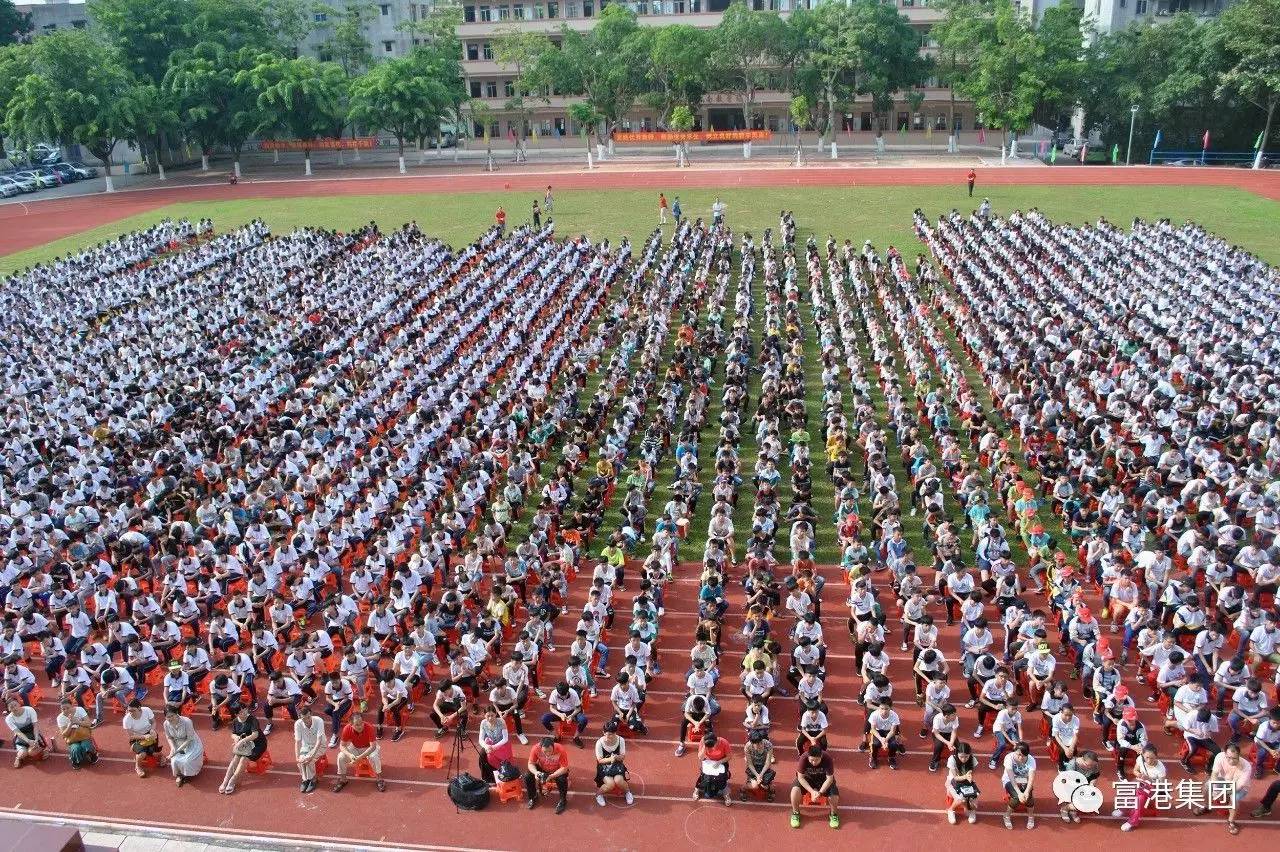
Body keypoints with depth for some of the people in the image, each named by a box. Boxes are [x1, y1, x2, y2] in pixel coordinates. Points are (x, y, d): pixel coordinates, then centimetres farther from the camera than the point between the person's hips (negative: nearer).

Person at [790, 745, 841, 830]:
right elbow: (801, 777, -23)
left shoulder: (828, 759, -32)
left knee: (834, 796, -23)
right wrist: (812, 791, -33)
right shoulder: (803, 758, -32)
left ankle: (834, 814, 11)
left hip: (823, 779, 0)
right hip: (807, 778, 0)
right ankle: (795, 813, 0)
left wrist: (820, 792, -34)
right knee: (795, 790, -28)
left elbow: (829, 778, -23)